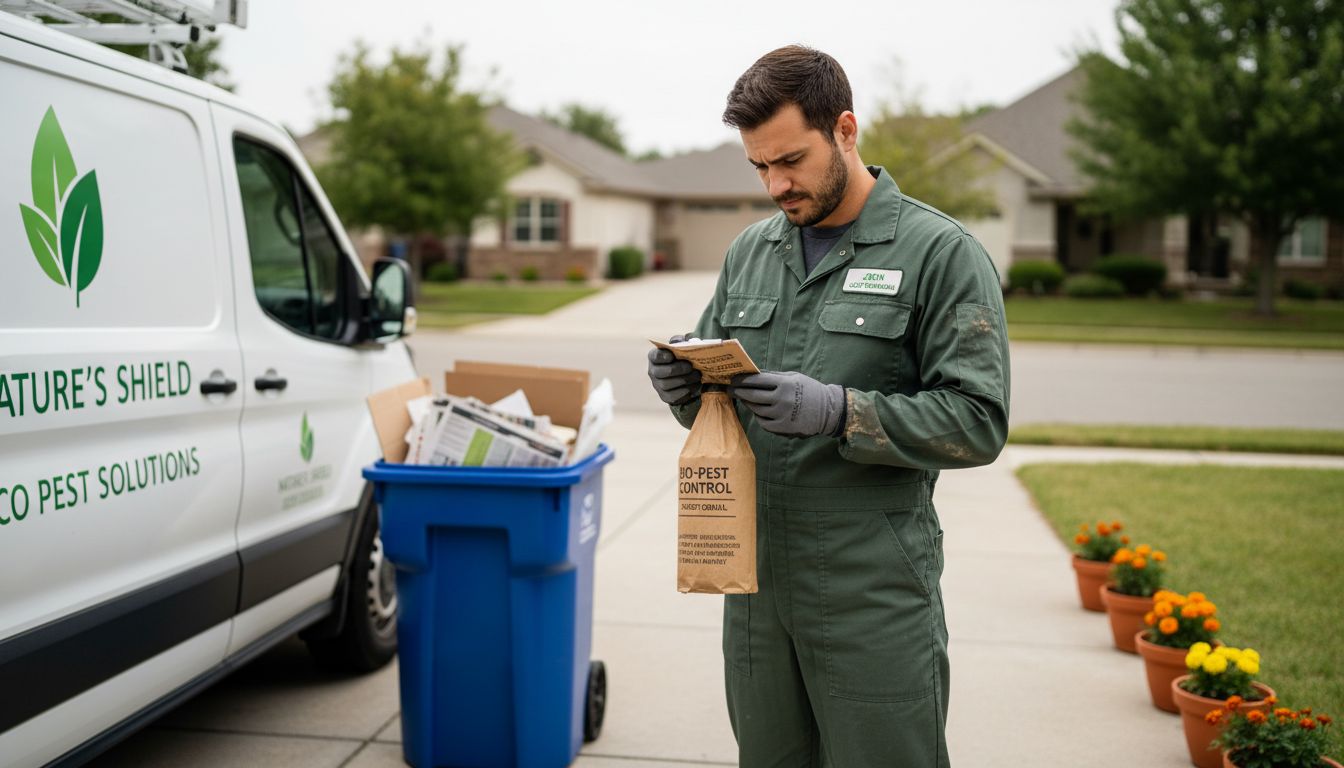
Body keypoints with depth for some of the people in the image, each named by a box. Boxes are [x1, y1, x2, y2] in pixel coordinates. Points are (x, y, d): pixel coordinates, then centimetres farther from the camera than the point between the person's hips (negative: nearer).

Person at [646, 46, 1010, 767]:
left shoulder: (941, 253, -7)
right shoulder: (749, 252, 11)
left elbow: (978, 421, -14)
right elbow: (718, 392, 17)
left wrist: (838, 412, -25)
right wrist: (686, 388, -7)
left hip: (874, 591, -5)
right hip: (755, 580, 5)